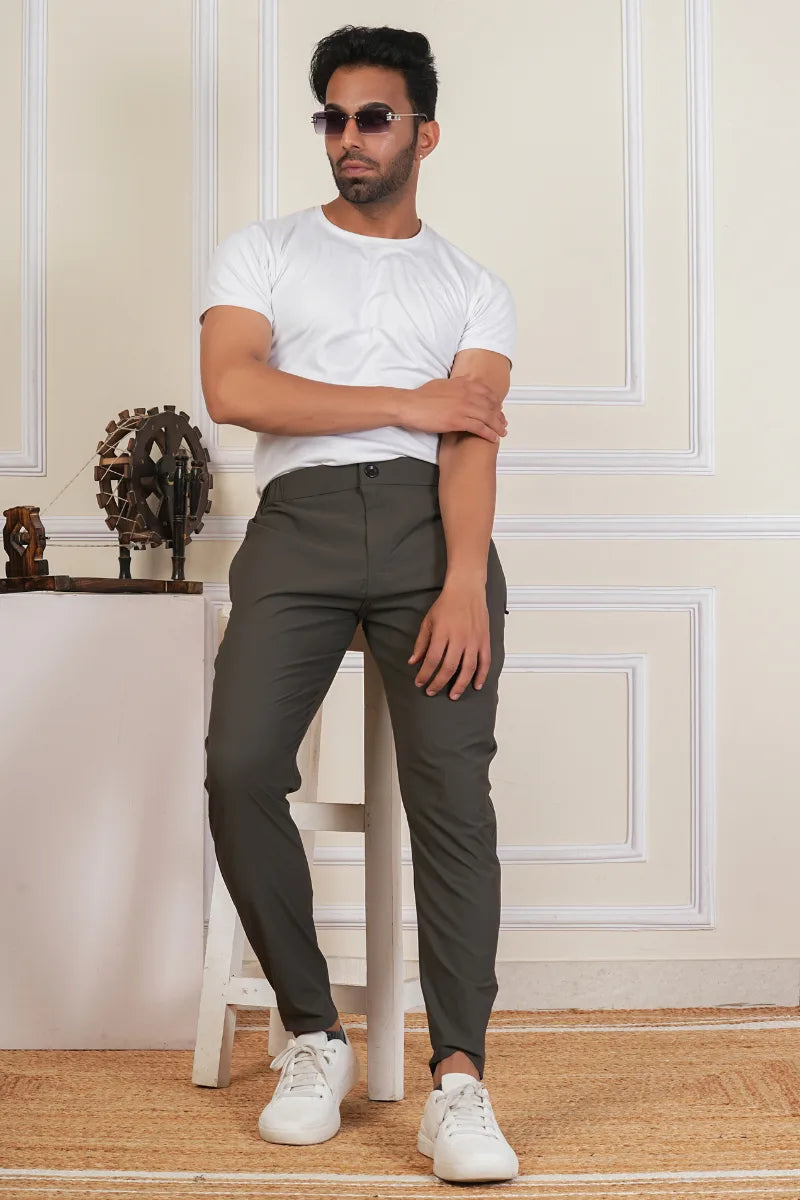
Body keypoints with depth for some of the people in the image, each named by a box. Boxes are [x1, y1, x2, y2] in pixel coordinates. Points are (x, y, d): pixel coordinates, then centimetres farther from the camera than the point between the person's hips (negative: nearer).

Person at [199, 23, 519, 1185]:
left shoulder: (475, 289, 18)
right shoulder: (260, 252, 18)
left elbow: (471, 443, 1)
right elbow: (232, 389, -2)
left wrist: (463, 585, -16)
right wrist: (406, 403, -1)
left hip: (431, 523, 0)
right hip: (299, 522, 0)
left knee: (451, 780, -19)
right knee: (240, 765, -20)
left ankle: (459, 1080, -19)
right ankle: (314, 1037, -4)